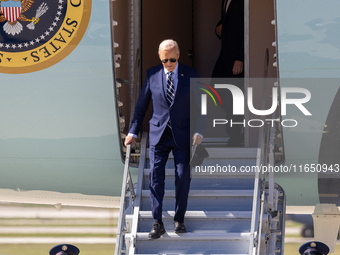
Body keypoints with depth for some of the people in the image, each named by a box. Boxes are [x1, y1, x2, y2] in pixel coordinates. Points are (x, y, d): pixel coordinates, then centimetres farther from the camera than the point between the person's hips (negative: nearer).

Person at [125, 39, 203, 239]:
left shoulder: (191, 75, -2)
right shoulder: (152, 74, 1)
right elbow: (142, 104, 8)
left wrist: (199, 131, -9)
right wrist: (133, 131, 6)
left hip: (182, 135, -1)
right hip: (159, 133, 1)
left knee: (183, 176, -1)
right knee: (155, 175, -9)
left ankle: (179, 219, 15)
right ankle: (158, 224, -7)